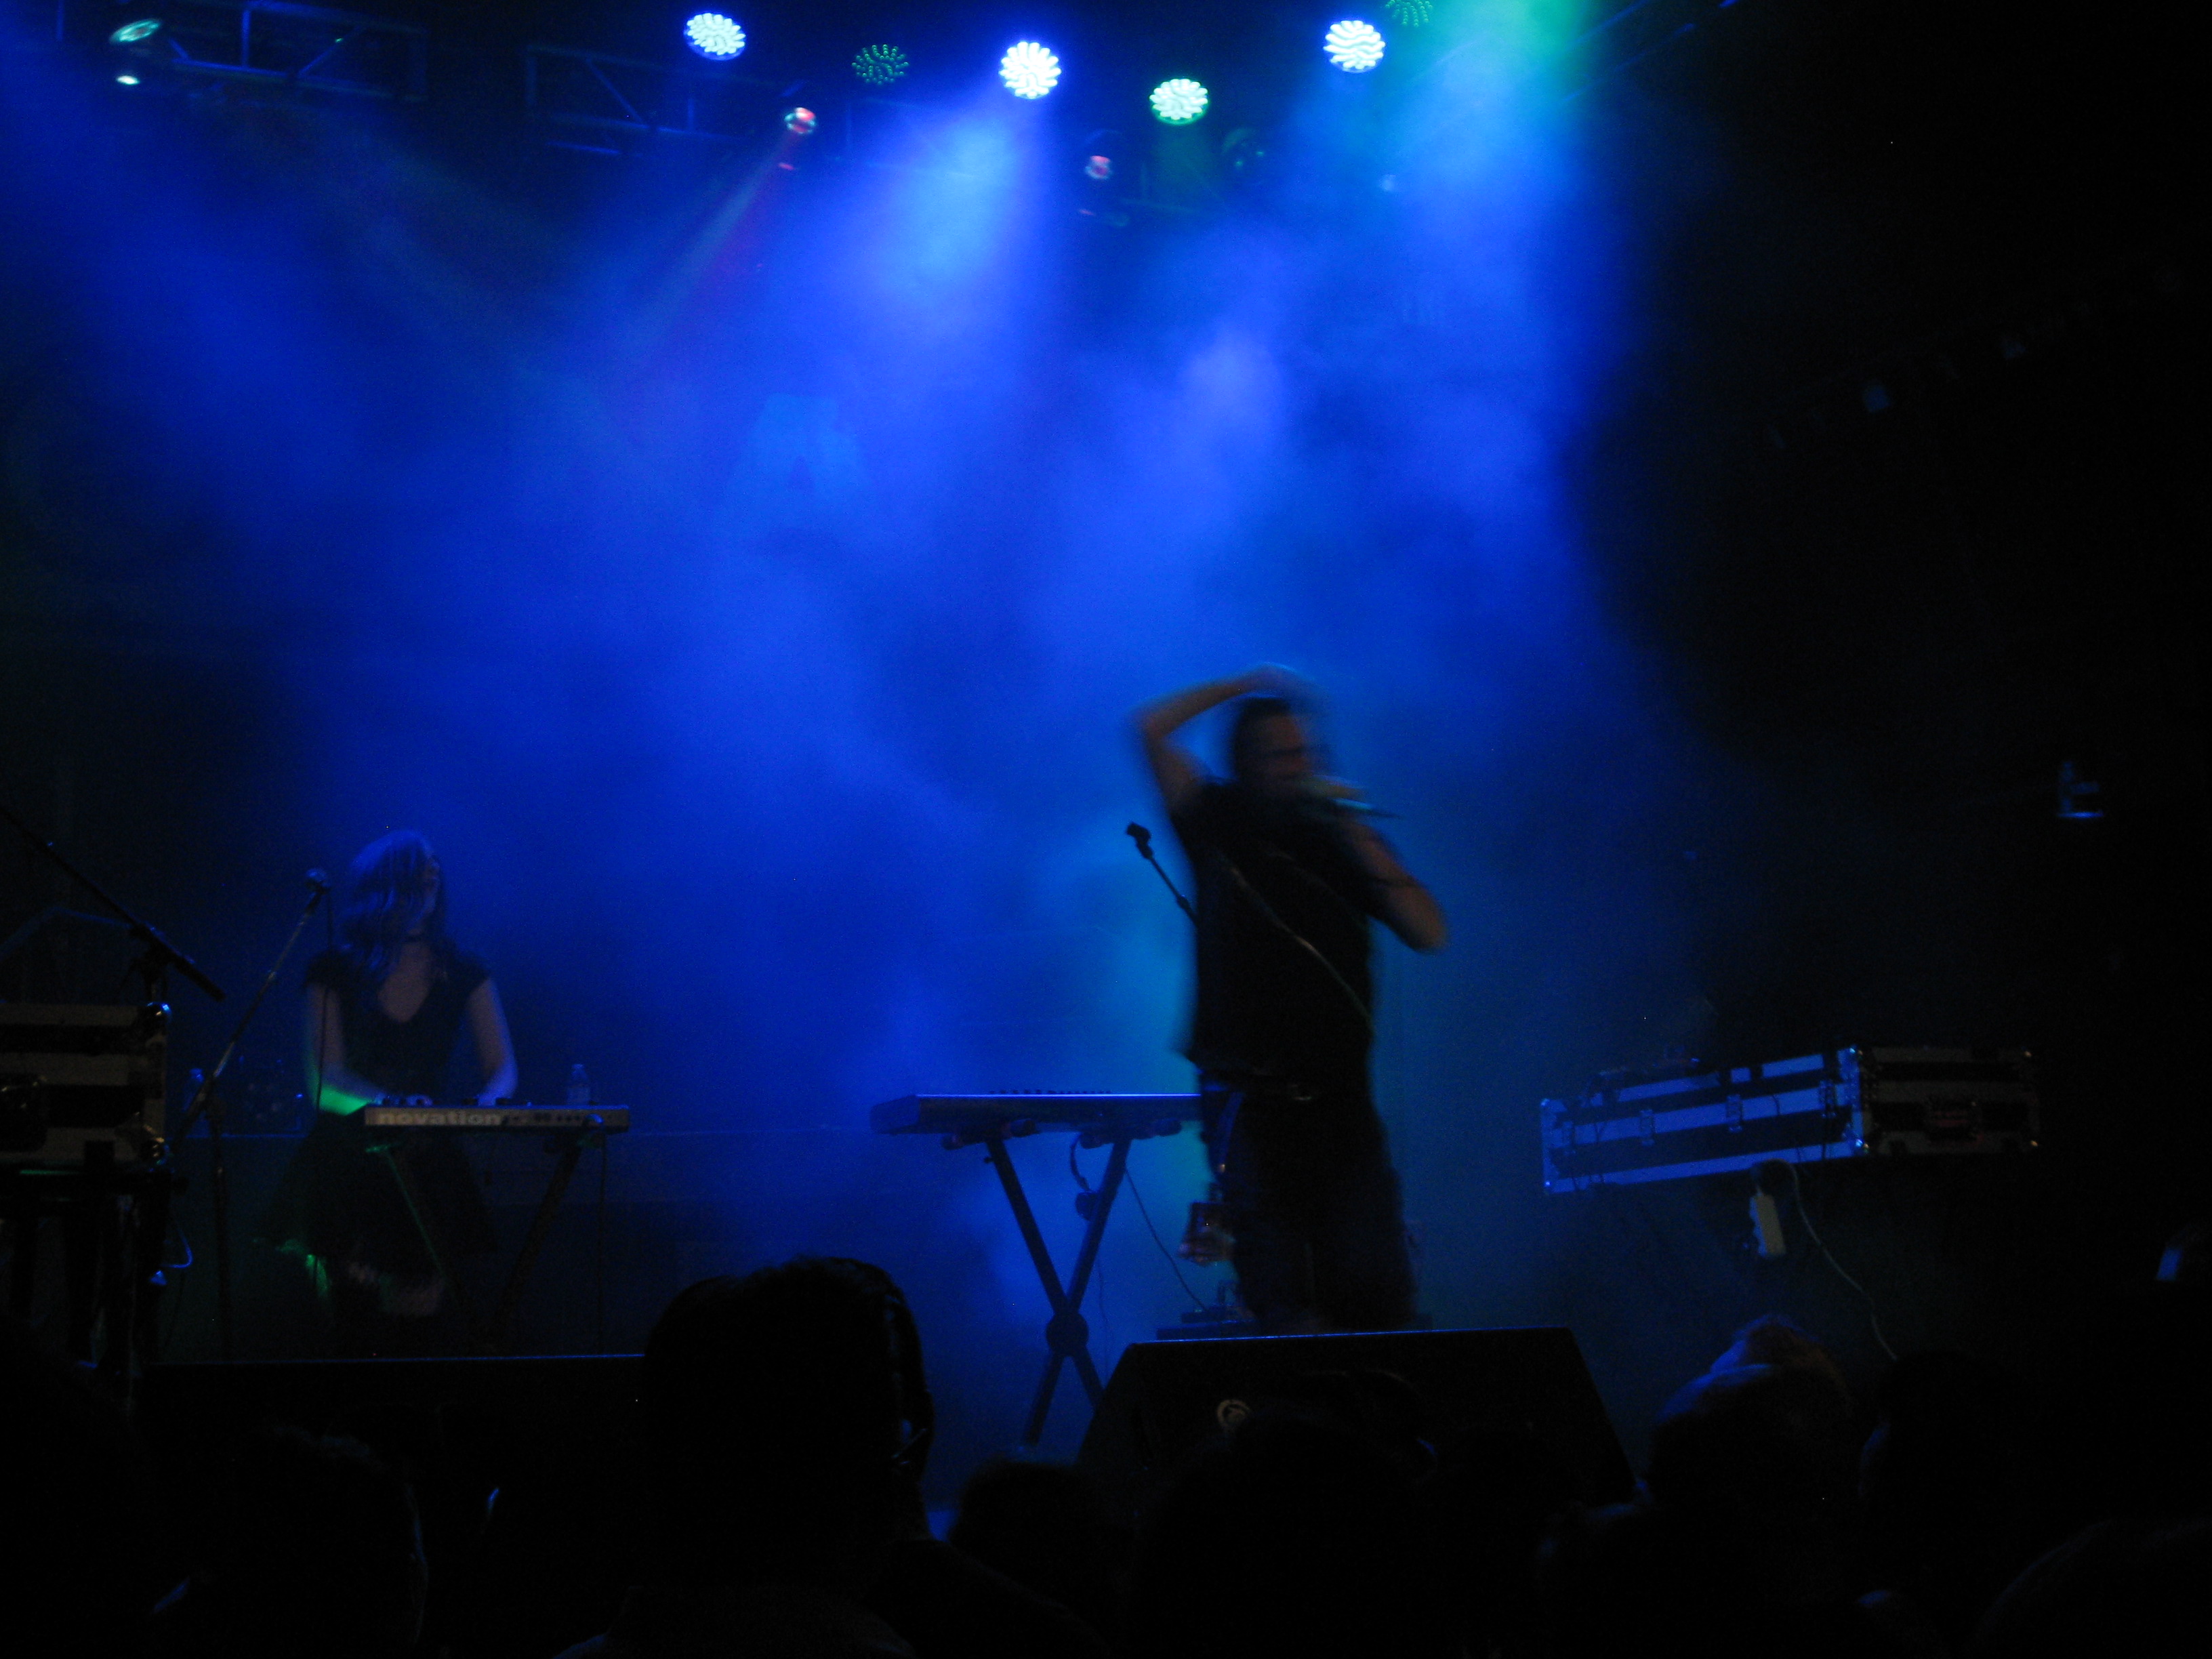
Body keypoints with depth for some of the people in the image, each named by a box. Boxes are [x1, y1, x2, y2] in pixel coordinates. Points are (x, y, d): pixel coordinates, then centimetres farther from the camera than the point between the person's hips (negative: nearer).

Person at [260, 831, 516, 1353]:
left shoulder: (464, 973, 8)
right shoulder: (334, 972, 2)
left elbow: (502, 1069, 5)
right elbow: (324, 1079, -7)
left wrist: (485, 1106, -19)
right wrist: (392, 1105, -27)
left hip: (426, 1168, 2)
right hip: (348, 1168, -1)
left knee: (413, 1336, -2)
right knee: (358, 1336, -10)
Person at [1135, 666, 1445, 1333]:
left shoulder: (1345, 835, 13)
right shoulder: (1221, 823, 8)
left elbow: (1429, 933, 1)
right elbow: (1151, 728, -3)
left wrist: (1359, 840, -5)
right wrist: (1249, 684, 4)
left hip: (1340, 1097, 2)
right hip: (1249, 1099, -2)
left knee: (1378, 1290, -9)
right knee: (1286, 1309, -10)